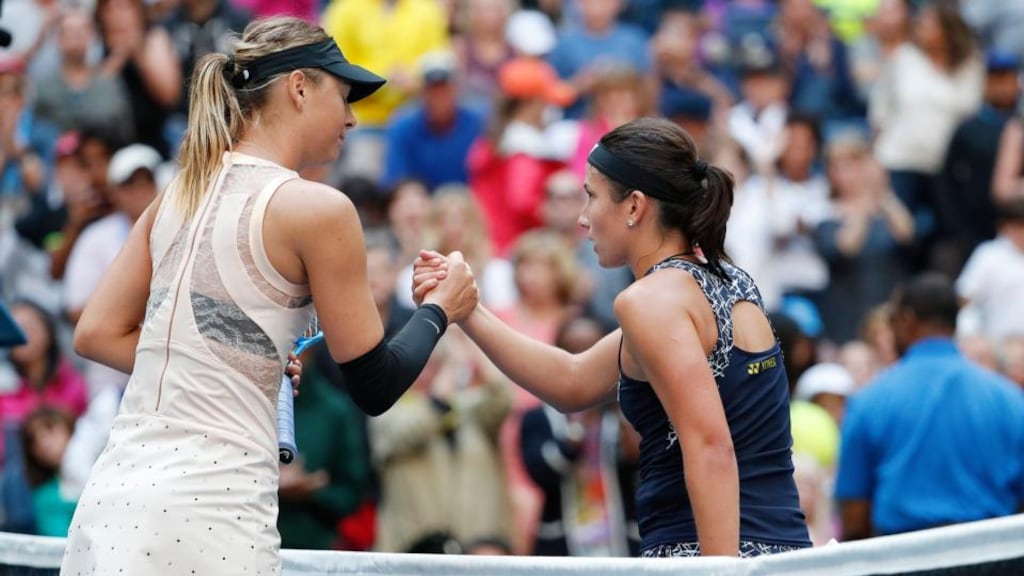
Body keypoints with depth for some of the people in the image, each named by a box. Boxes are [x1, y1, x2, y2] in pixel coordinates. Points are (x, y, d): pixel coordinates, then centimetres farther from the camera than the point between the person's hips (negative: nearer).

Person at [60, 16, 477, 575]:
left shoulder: (180, 193, 13)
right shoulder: (318, 209, -6)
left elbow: (97, 334, 14)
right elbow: (375, 387, -1)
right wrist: (440, 309, 16)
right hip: (208, 509, -7)